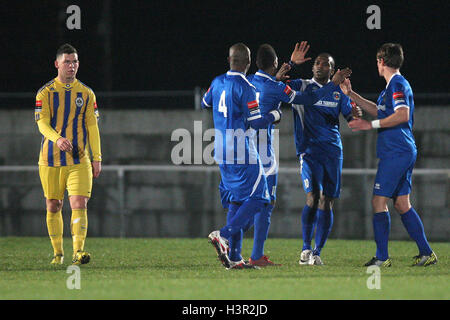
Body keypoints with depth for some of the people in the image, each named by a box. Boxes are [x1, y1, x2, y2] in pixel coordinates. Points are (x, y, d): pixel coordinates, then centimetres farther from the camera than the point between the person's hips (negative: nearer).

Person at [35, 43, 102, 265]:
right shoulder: (45, 93, 1)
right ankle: (58, 252, 18)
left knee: (79, 204, -13)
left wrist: (97, 158, 2)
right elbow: (42, 123, -10)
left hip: (79, 160, 0)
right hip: (51, 159, 0)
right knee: (53, 206, 5)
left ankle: (78, 251, -19)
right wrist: (57, 139, -30)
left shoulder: (86, 93, 8)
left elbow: (92, 127, 8)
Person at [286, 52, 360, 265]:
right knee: (313, 196, -17)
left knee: (327, 202, 0)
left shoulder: (338, 91, 14)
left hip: (333, 151, 3)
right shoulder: (301, 87, 6)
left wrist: (355, 114, -9)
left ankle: (317, 252, 7)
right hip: (309, 150, -3)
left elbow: (349, 117, 14)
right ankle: (306, 248, -6)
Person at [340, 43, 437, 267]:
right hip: (405, 152, 10)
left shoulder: (397, 84, -12)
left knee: (379, 202, -9)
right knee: (402, 204, 12)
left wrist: (371, 125, -20)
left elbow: (403, 114, -25)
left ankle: (382, 257, -10)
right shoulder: (393, 85, 19)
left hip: (396, 153, -10)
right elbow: (378, 111, 33)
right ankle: (426, 254, 12)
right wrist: (351, 94, 35)